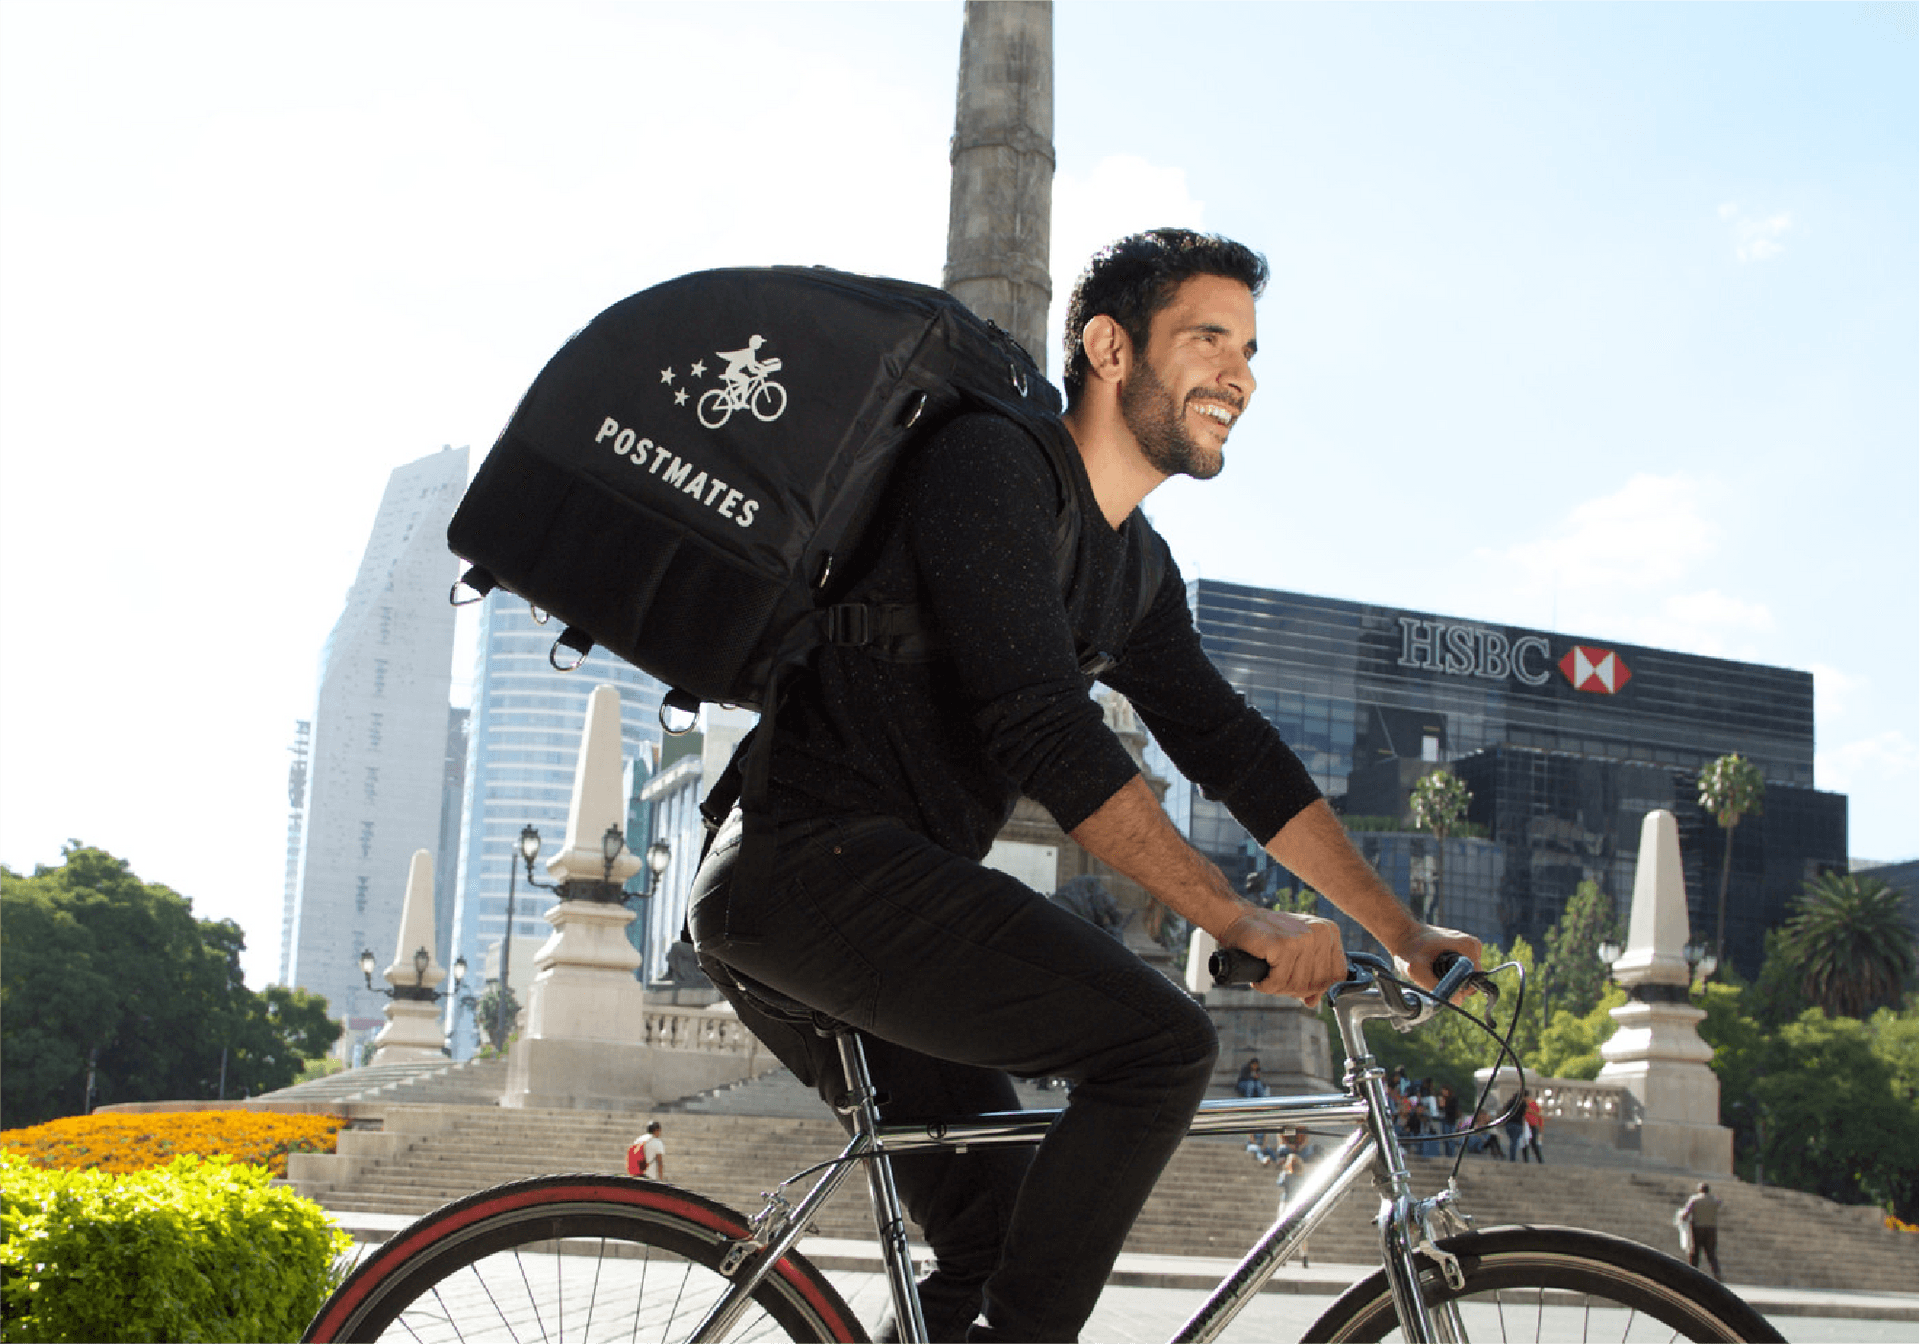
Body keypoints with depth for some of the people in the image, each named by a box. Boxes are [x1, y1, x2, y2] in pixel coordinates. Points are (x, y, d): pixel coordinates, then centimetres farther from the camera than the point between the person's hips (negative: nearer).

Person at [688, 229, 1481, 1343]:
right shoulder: (991, 466, -12)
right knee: (1162, 1042, -17)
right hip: (820, 864, -10)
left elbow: (1232, 748, 18)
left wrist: (1403, 931, 13)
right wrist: (1240, 919, -23)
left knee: (1003, 1228, 13)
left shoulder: (1138, 567, 16)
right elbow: (1045, 735, -22)